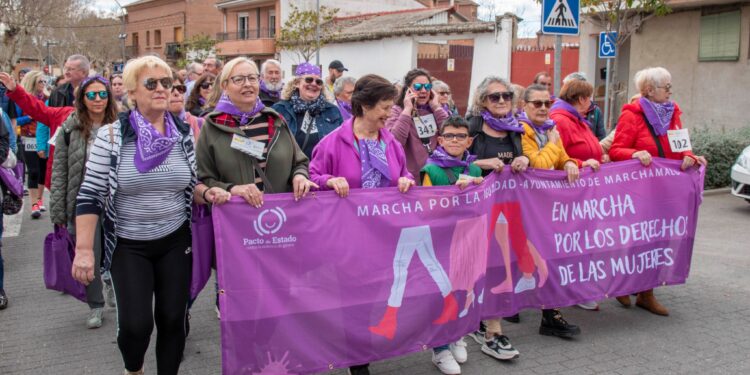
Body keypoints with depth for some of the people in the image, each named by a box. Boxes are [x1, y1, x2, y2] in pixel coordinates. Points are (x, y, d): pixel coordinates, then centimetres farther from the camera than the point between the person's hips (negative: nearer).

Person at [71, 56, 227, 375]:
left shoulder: (184, 134, -1)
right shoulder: (111, 135, -11)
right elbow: (90, 195, -9)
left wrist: (208, 192, -12)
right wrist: (84, 249, -13)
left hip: (175, 241, 3)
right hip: (128, 245, -2)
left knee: (172, 319, 7)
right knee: (135, 324, -5)